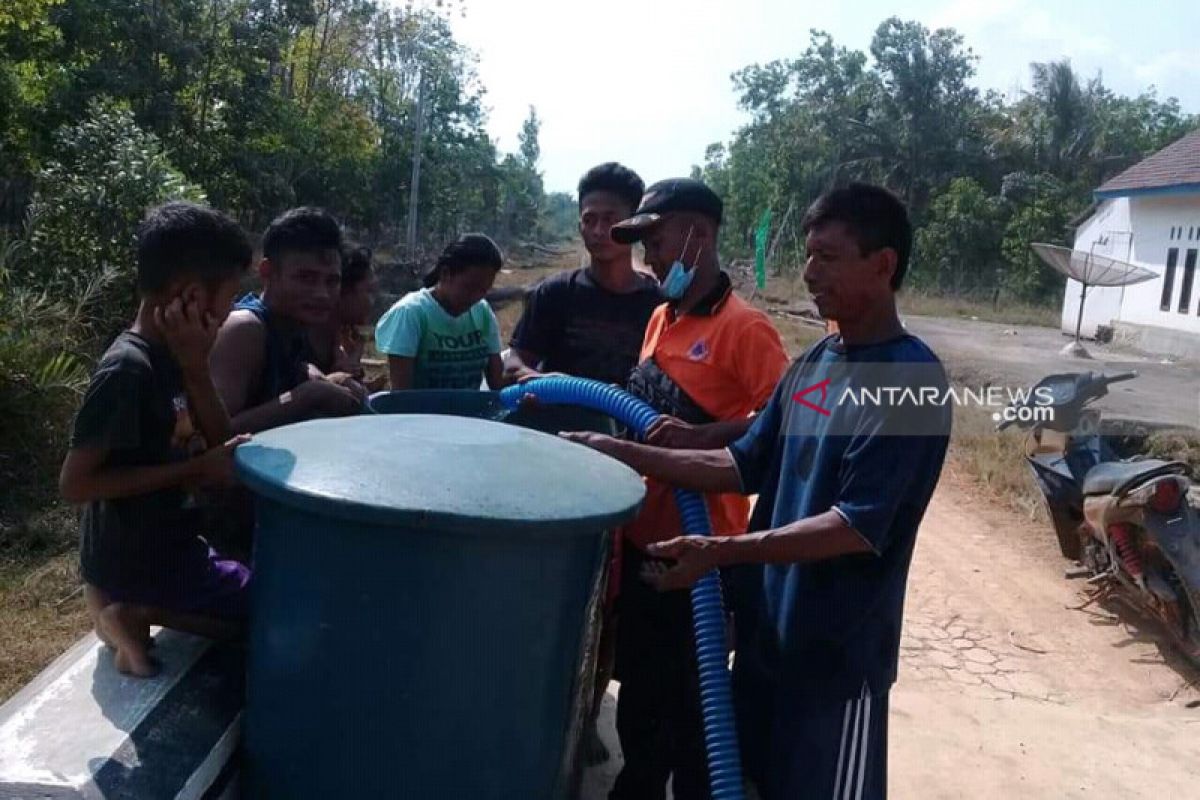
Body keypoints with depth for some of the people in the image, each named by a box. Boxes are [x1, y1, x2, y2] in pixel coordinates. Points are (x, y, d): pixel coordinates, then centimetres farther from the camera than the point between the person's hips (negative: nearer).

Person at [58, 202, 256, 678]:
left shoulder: (168, 354, 2)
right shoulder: (128, 369, -24)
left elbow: (220, 444, 0)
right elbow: (74, 484, -25)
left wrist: (196, 368, -14)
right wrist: (193, 469, -23)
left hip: (167, 541, 8)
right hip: (136, 558, -8)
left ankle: (132, 608, 11)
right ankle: (136, 611, -4)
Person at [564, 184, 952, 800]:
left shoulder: (910, 381, -18)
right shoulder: (815, 361, 6)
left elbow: (860, 526, -23)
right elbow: (745, 466, 7)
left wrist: (720, 552, -29)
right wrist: (625, 455, -1)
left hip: (838, 650, -7)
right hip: (766, 631, 7)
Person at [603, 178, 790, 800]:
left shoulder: (743, 327, -16)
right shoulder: (661, 318, 9)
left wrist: (700, 438, -30)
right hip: (643, 535, 8)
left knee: (688, 697, 8)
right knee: (638, 684, 23)